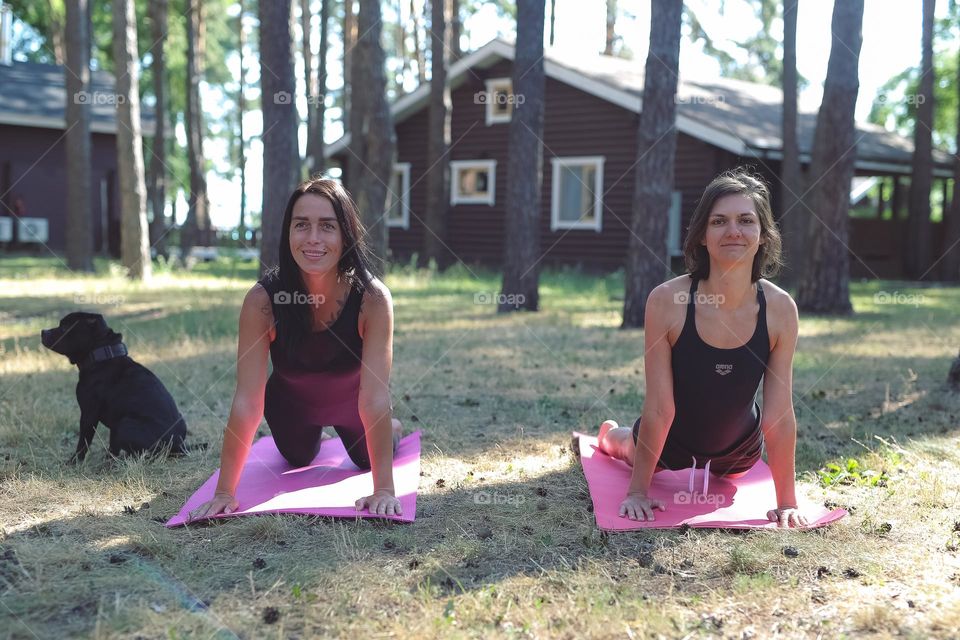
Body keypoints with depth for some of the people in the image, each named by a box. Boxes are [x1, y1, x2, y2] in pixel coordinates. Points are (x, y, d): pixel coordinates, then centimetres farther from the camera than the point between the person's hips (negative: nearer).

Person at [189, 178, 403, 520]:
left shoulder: (373, 299, -36)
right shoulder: (262, 299, -35)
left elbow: (374, 397, -37)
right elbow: (247, 401, -34)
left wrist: (384, 490, -40)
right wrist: (224, 492, -35)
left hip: (350, 402, -1)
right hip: (290, 401, 1)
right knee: (298, 459, 24)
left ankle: (390, 429, 53)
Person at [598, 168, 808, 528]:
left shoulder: (780, 309, -28)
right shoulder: (666, 300, -34)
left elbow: (780, 412, -22)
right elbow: (659, 407, -27)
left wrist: (787, 501, -19)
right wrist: (638, 490, -22)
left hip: (738, 450, 2)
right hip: (671, 443, -2)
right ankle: (610, 434, 65)